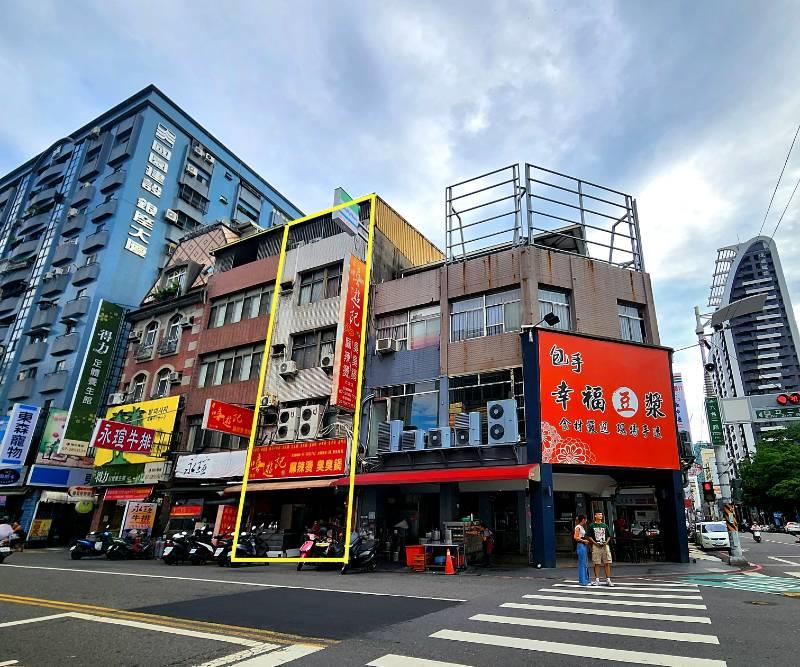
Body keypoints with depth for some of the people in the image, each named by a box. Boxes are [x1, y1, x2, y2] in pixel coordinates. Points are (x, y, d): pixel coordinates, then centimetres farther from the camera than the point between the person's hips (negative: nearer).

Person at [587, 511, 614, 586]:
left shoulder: (605, 525, 14)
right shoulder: (591, 526, 4)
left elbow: (609, 536, 16)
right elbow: (589, 536, 2)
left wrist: (606, 542, -2)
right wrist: (595, 543, -11)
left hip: (605, 546, 3)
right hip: (596, 546, -3)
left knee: (607, 563, 0)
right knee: (596, 564, -1)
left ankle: (608, 580, 6)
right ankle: (597, 580, 5)